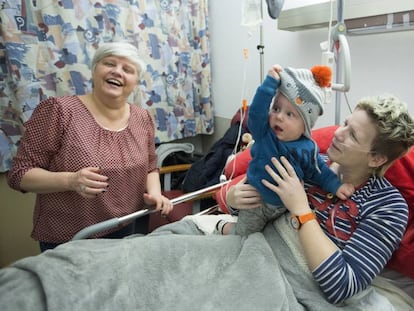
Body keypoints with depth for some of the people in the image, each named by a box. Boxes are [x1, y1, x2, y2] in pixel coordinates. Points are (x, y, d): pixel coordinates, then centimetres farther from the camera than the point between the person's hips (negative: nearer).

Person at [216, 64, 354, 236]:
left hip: (285, 205, 3)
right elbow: (256, 112, -37)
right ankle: (224, 227, 43)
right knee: (242, 235, 11)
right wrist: (271, 82, -39)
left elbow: (318, 170, 0)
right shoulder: (264, 133, -21)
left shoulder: (308, 148, -12)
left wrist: (336, 186, -12)